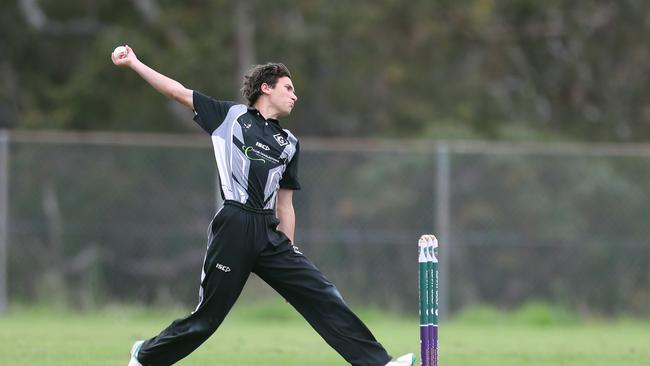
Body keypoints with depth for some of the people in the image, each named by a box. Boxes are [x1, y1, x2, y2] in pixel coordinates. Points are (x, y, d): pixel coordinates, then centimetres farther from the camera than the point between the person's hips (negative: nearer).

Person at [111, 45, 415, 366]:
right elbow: (177, 92, 6)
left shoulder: (289, 143, 20)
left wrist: (288, 253, 15)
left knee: (324, 298, -5)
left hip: (270, 233, 5)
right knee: (208, 315, -1)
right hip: (234, 228, -5)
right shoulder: (232, 116, 8)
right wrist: (133, 63, 1)